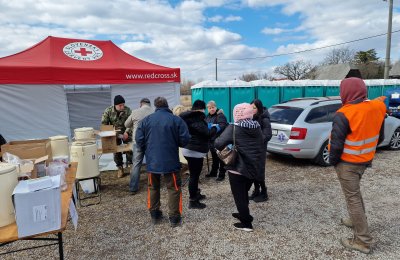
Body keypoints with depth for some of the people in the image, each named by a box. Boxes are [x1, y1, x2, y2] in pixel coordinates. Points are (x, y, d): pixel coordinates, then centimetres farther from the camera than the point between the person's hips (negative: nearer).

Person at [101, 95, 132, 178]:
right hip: (114, 134, 0)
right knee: (116, 151, 4)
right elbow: (104, 124, -10)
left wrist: (126, 132, -27)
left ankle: (129, 164, 20)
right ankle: (120, 168, 20)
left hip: (126, 132, 0)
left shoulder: (127, 110, -17)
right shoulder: (108, 111, -16)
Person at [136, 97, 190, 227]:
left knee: (153, 188, 19)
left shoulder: (146, 120, -1)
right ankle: (174, 218, 13)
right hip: (170, 161, -2)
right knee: (174, 188, 9)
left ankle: (154, 214, 28)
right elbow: (184, 140, -10)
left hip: (152, 161, 3)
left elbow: (139, 140, -3)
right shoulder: (177, 120, -7)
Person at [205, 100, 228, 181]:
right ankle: (213, 172, 34)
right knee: (214, 157, 20)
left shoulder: (220, 116, -13)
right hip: (211, 140, 8)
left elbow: (222, 126, -27)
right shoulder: (208, 116, 12)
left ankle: (221, 174, 12)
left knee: (221, 158, 3)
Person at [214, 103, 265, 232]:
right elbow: (262, 147, 13)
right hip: (254, 168, 7)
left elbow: (218, 143, -19)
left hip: (238, 168, -7)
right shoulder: (257, 128, 6)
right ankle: (244, 214, 42)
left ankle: (246, 223, 15)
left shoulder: (233, 128, -14)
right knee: (244, 193, 25)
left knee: (239, 195, 8)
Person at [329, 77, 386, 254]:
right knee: (355, 192, 27)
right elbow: (380, 136, 9)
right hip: (365, 160, 8)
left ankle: (363, 241, 9)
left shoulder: (343, 115, -25)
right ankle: (358, 221, 44)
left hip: (347, 163, -7)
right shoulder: (377, 108, -3)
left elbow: (337, 144, -21)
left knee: (352, 198, 2)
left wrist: (332, 161, -4)